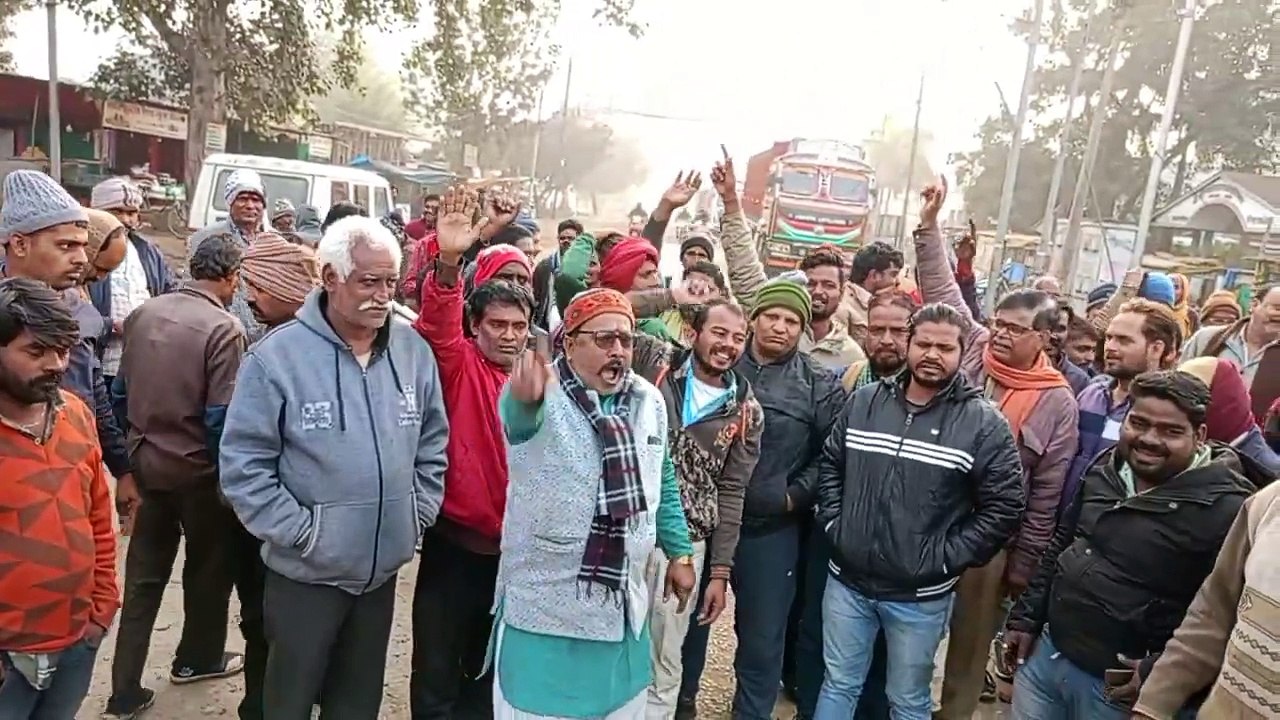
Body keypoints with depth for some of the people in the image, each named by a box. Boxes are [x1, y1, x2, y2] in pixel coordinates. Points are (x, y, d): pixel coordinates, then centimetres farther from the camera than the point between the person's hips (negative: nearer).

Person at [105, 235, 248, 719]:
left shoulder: (142, 314, 0)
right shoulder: (224, 329, -20)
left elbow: (120, 392, 7)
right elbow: (221, 418, -21)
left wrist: (137, 444, 18)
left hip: (146, 464, 6)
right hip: (198, 471, -6)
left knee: (142, 577, 15)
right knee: (208, 567, 17)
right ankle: (198, 658, 36)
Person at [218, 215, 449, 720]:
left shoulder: (413, 350, -2)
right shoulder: (277, 355, -16)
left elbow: (432, 445, 7)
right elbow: (242, 464, -14)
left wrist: (418, 516, 1)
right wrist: (300, 532, -15)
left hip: (383, 569, 4)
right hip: (306, 572, -3)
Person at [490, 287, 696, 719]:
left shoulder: (649, 401, 3)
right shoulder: (543, 395, -15)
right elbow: (516, 415, -40)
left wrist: (680, 553, 16)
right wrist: (524, 398, -63)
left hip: (623, 602, 5)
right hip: (544, 604, -5)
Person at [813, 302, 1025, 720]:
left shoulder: (983, 423, -9)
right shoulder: (865, 401, 2)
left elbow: (1004, 507, -9)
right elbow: (830, 465, 10)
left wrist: (944, 560, -12)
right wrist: (834, 526, -1)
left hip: (920, 595, -2)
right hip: (847, 580, 3)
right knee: (839, 685, 18)